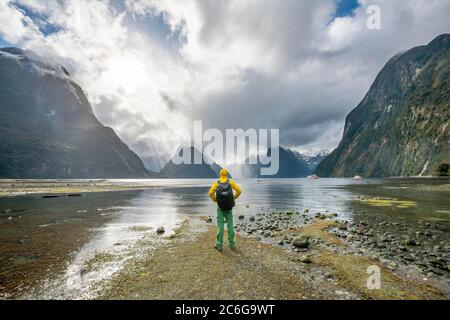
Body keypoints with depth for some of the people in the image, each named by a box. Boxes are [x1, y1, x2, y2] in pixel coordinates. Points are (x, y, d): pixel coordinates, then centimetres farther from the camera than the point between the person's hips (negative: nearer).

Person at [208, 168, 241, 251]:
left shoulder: (216, 183, -1)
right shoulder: (231, 182, 0)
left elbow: (211, 193, -12)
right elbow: (239, 190, -6)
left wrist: (215, 200, 5)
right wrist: (234, 198, 9)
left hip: (220, 207, -1)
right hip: (229, 207, 1)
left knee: (220, 225, 4)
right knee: (230, 225, 9)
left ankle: (219, 245, 9)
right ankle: (232, 244, 13)